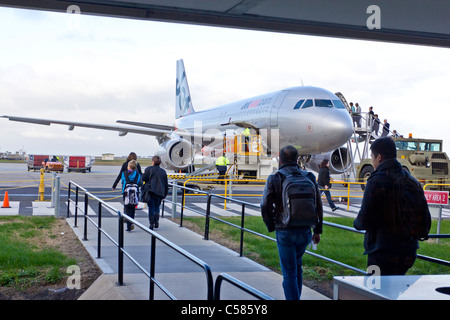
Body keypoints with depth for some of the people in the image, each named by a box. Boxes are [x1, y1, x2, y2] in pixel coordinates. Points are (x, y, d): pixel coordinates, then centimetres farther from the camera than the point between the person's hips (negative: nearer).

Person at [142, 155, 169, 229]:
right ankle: (156, 221, 9)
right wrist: (165, 194, 18)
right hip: (159, 192, 3)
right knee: (157, 206, 19)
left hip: (150, 191, -3)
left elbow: (143, 178, -8)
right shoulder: (163, 171, 9)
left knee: (151, 207, 3)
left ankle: (151, 224, 1)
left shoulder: (149, 169, -3)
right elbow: (166, 184, 11)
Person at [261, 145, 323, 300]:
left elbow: (266, 207, -10)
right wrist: (317, 230, 10)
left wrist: (271, 227, 6)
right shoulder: (309, 177, 2)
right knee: (297, 266, 25)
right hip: (305, 231, 4)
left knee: (289, 273, 2)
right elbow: (318, 205, 3)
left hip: (284, 231, -4)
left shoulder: (274, 178, -6)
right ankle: (294, 297, 32)